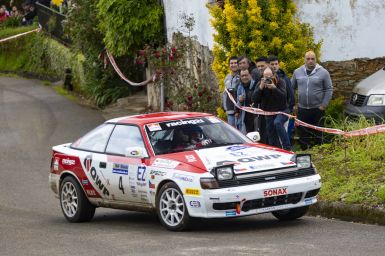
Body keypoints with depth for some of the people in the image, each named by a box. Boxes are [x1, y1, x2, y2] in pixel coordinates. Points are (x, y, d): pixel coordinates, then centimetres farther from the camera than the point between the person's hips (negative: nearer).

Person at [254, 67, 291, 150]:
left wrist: (274, 88, -34)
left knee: (277, 122, -31)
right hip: (269, 112, 5)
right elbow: (255, 98, -11)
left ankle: (287, 146, -32)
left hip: (282, 110, -5)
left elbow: (283, 96, -23)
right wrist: (261, 87, -24)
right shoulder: (260, 84, -1)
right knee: (270, 132, 4)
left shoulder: (280, 82, -9)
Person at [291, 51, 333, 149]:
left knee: (318, 133, 1)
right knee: (303, 133, 6)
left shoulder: (323, 72, -2)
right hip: (302, 108, 3)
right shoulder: (297, 72, 7)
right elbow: (291, 87, 13)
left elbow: (329, 89, -2)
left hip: (317, 108, -3)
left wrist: (324, 104, -8)